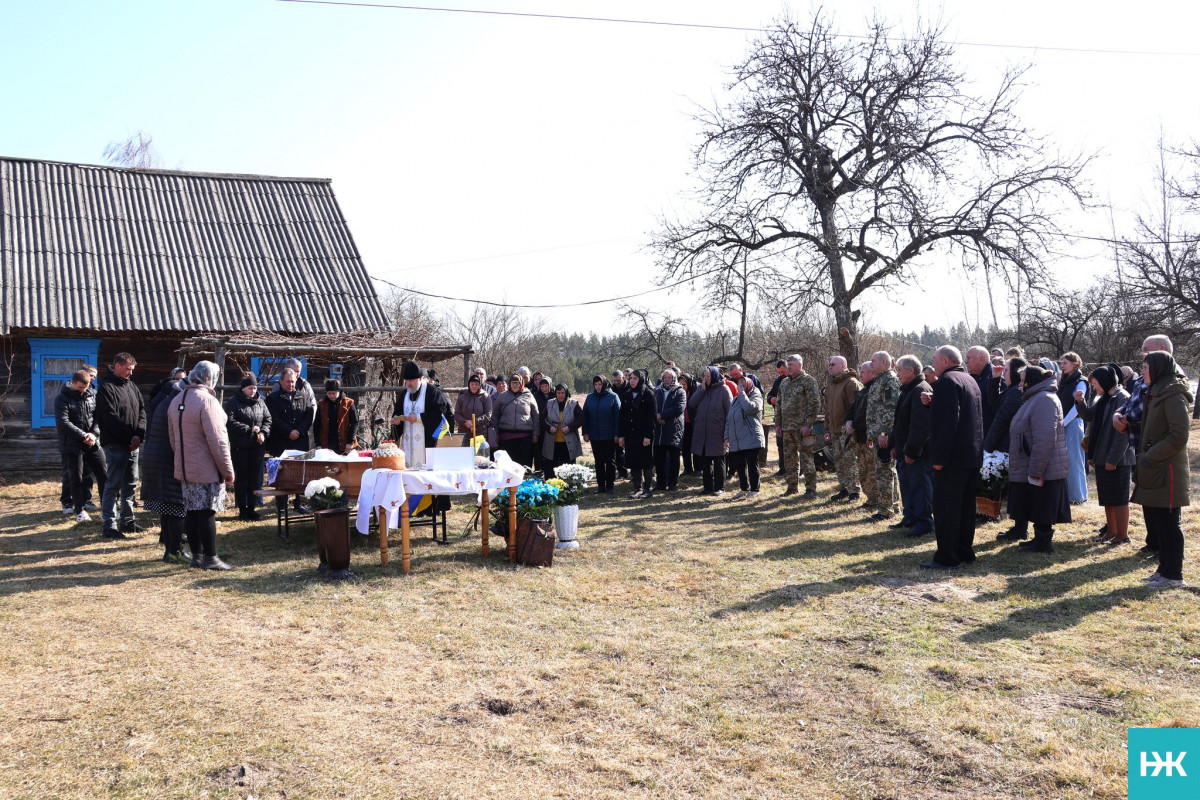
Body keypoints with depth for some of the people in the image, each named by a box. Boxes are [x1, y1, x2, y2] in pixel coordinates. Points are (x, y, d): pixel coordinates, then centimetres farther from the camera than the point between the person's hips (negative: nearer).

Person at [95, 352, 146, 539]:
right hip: (115, 445, -7)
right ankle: (109, 526, 1)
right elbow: (111, 418, -15)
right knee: (113, 485, -4)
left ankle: (127, 521, 22)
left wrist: (139, 434, -7)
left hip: (132, 444, 7)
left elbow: (142, 411, 9)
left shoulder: (132, 386, 13)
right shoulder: (107, 388, -9)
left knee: (130, 484, 13)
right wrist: (129, 438, -15)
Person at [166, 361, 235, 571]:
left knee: (191, 512, 12)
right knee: (207, 513, -3)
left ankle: (196, 556, 19)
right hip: (207, 470, -8)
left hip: (184, 468, 8)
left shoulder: (176, 401, 9)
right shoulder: (207, 400, -17)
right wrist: (228, 470, -14)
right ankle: (210, 558, 2)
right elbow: (217, 440, -19)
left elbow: (172, 438, 16)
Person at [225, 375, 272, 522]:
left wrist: (263, 432, -6)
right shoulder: (233, 402, -5)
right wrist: (249, 429, -17)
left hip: (257, 445, 4)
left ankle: (252, 508, 14)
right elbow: (230, 421, -14)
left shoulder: (260, 401, 10)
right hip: (240, 446, -4)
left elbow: (267, 419, 12)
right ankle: (242, 510, 10)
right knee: (241, 478, 2)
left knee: (256, 477, 6)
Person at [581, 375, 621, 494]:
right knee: (599, 461, 8)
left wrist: (617, 434, -12)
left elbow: (617, 416, -6)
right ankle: (600, 485, 13)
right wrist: (585, 433, 1)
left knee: (610, 461, 4)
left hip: (609, 436, -3)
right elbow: (585, 416, 9)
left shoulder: (613, 397, -3)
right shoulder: (590, 398, 7)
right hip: (594, 436, 4)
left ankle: (609, 485, 10)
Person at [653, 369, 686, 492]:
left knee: (673, 458, 2)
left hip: (674, 430, -4)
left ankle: (672, 483, 10)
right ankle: (660, 483, 12)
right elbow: (652, 408, 9)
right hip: (659, 430, 4)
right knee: (659, 458, 4)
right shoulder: (657, 392, 14)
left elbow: (679, 408, -12)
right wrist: (657, 418, -10)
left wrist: (662, 415, -13)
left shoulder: (680, 392, 2)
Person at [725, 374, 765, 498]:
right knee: (739, 465, 10)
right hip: (736, 441, 7)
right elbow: (728, 419, 18)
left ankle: (754, 490, 11)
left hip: (751, 440, -7)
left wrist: (742, 393, -15)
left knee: (752, 465, 0)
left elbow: (750, 408, -26)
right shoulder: (736, 400, 17)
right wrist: (727, 436, 10)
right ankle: (744, 489, 22)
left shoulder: (755, 396, -3)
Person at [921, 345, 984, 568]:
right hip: (973, 456, 10)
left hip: (953, 458, -10)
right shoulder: (970, 380, 17)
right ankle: (965, 552, 21)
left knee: (945, 508, -4)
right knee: (966, 506, 14)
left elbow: (948, 421, -22)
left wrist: (939, 456, -21)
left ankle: (946, 557, -1)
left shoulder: (947, 381, -14)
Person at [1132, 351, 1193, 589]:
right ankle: (1165, 569, 23)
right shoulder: (1155, 394, 16)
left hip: (1166, 473, -9)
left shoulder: (1173, 395, -14)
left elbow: (1179, 436, -20)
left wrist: (1150, 457, -17)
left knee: (1167, 523, -3)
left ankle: (1173, 576, 5)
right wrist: (1143, 455, 10)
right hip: (1152, 473, 9)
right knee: (1155, 522, 14)